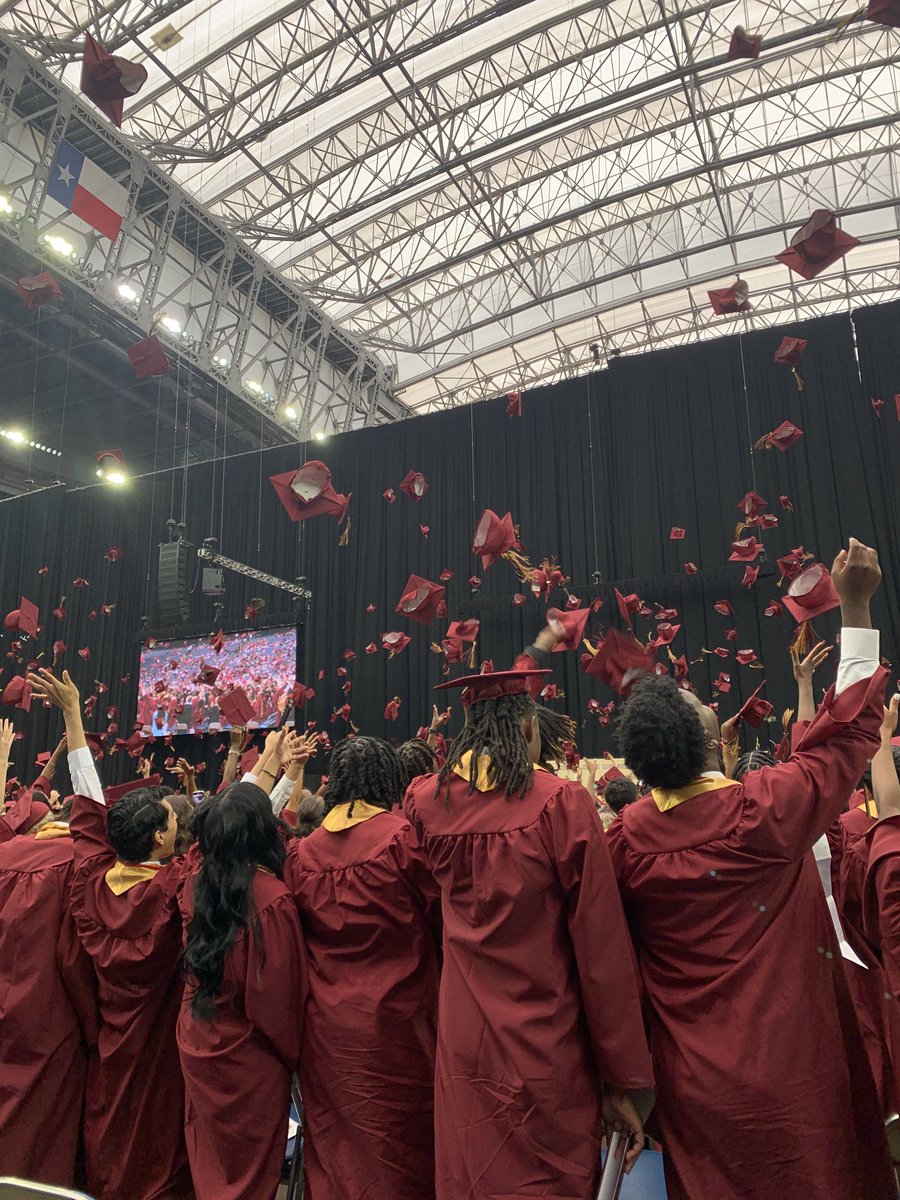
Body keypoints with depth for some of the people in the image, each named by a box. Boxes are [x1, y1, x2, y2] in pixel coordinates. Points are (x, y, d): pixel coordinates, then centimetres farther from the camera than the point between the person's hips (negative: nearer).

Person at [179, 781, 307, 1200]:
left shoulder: (194, 887, -9)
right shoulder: (272, 900, -27)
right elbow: (278, 995, -22)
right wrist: (292, 1055, 0)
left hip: (196, 1042, 6)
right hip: (247, 1055, -6)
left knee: (209, 1162, 24)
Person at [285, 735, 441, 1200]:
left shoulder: (302, 852, -3)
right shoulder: (404, 837, -15)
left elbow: (298, 935, 8)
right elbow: (443, 920, -6)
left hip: (325, 1028, 4)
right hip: (396, 1021, -4)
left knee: (336, 1151, 18)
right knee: (401, 1151, 12)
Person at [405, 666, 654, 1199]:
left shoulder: (425, 801, -4)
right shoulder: (564, 803, -15)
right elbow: (603, 950, -13)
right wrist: (623, 1079, -5)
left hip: (464, 1050, 4)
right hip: (548, 1054, -3)